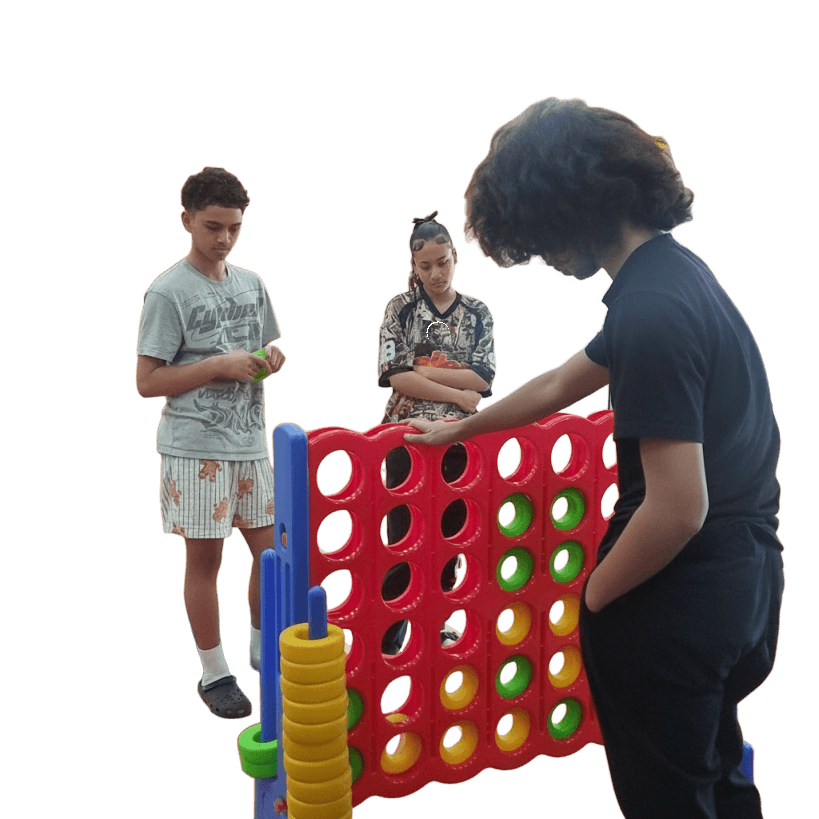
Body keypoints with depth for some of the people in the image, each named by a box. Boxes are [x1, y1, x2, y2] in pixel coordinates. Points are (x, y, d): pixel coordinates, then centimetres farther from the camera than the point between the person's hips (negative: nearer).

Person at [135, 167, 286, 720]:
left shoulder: (252, 285, 9)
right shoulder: (169, 291, -9)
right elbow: (147, 382, -11)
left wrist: (271, 359, -3)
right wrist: (220, 365, -18)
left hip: (252, 444, 6)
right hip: (196, 448, -5)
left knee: (270, 548, 9)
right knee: (205, 559, 4)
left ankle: (262, 648, 31)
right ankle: (214, 673, 19)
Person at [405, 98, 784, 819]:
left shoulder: (650, 311, -26)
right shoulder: (677, 267, 6)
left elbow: (677, 509, -28)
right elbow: (559, 386, 18)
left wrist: (593, 598, -11)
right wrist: (456, 430, 28)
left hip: (675, 602, -9)